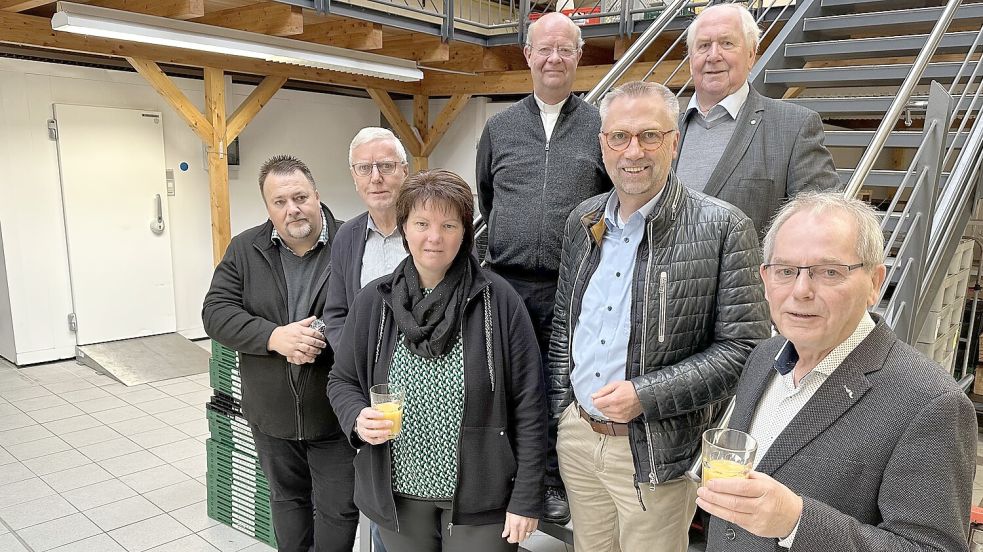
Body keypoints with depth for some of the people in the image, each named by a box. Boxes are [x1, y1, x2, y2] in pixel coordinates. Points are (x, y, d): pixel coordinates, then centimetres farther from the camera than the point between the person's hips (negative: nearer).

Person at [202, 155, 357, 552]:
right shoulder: (244, 249, -1)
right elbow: (216, 312, -6)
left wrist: (326, 338, -26)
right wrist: (274, 336, -22)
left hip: (334, 412, -3)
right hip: (272, 413, 4)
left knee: (338, 508, 7)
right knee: (286, 499, 23)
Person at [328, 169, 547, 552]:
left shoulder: (499, 301, -10)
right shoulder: (373, 301, -2)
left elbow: (528, 403, -8)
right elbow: (342, 381, 8)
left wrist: (526, 499, -9)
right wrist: (358, 419, -14)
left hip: (479, 496, -2)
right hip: (396, 492, 3)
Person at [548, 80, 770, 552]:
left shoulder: (723, 228, -14)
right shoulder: (583, 221, 4)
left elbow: (744, 348, -14)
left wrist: (645, 395, -21)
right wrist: (561, 411, 8)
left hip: (655, 453, -5)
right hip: (577, 439, 5)